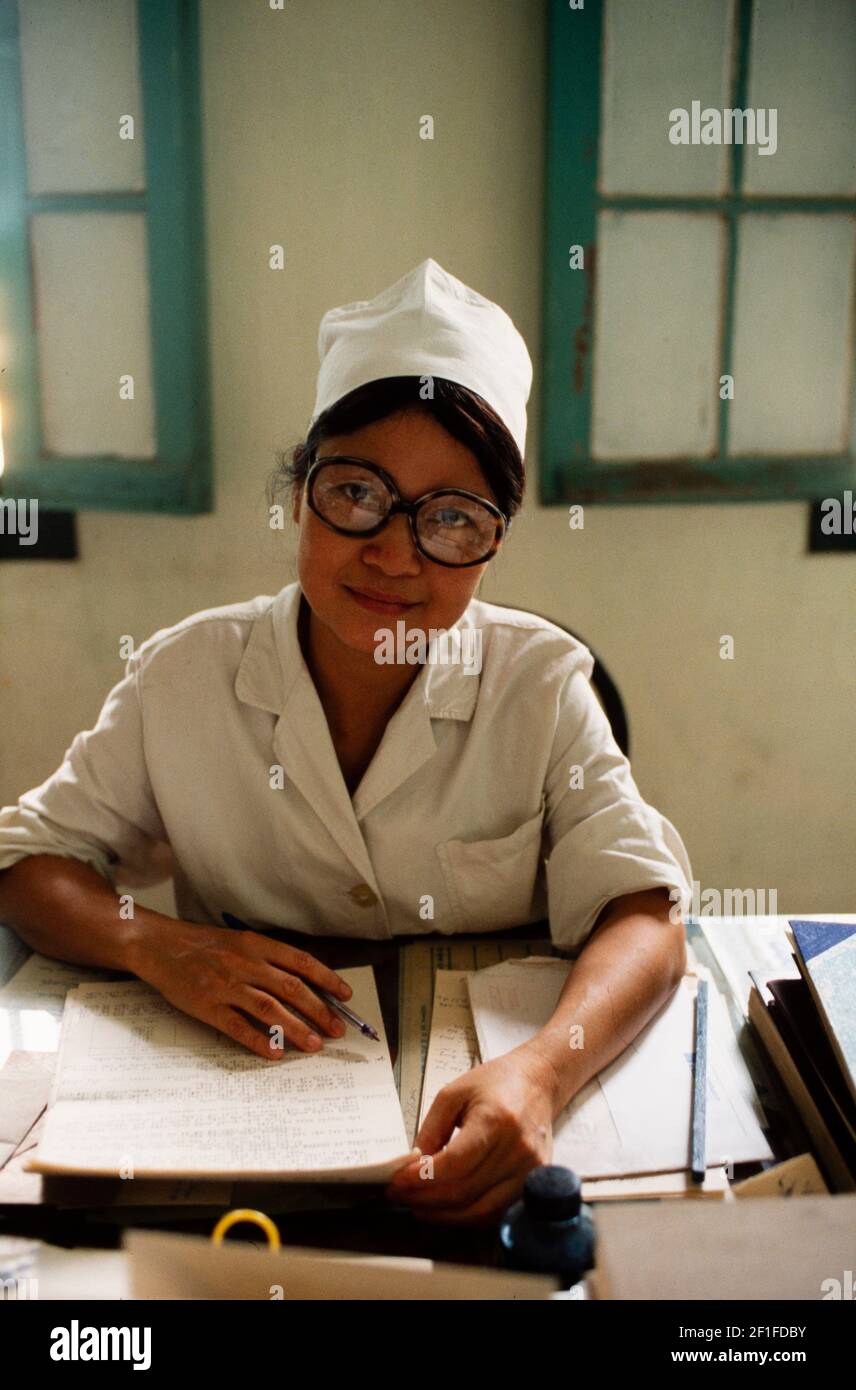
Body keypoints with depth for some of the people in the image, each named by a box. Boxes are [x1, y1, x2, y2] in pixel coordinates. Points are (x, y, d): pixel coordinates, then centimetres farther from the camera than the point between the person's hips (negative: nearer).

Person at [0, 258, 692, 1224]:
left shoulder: (541, 683, -8)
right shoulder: (185, 675, -5)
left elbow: (642, 917, -14)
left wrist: (538, 1074, -35)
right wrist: (155, 945, -20)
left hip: (473, 1134, 0)